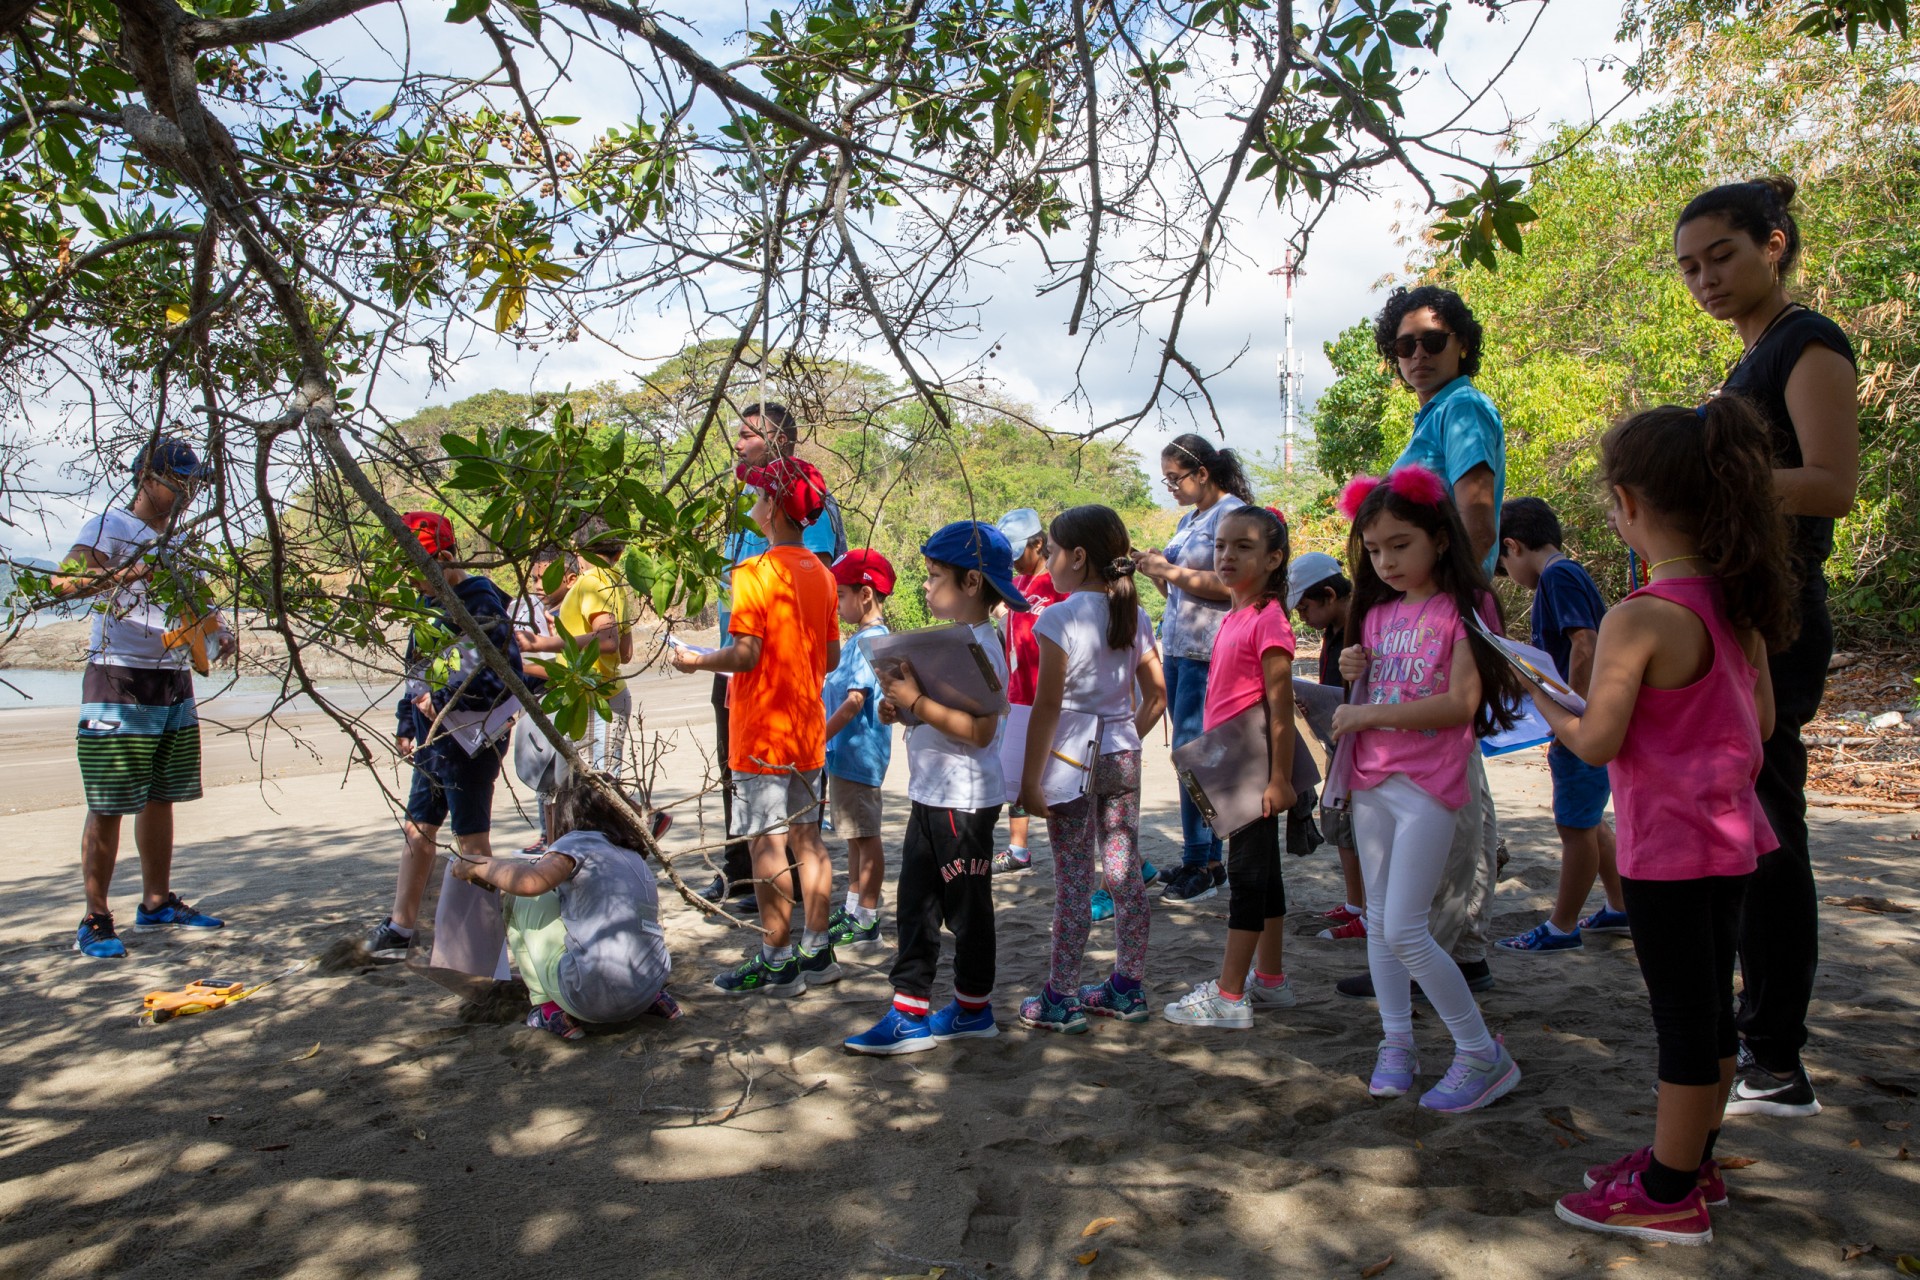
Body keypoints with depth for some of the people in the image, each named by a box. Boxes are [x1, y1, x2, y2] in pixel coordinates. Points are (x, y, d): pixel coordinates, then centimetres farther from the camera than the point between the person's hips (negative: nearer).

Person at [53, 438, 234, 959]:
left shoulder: (180, 539, 17)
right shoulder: (108, 527, -5)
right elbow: (63, 581, -20)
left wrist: (218, 629, 5)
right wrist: (122, 574, -36)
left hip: (175, 683, 7)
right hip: (118, 681, -7)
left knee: (161, 798, 13)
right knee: (107, 806, -4)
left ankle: (157, 903, 23)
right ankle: (95, 920, 4)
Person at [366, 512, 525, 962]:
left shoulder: (480, 602, -16)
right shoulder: (430, 601, 12)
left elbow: (506, 675, -22)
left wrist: (441, 701, -21)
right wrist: (406, 724, 20)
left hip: (470, 741, -9)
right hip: (432, 739, 9)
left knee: (471, 840, 0)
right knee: (418, 830, 16)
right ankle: (400, 926, 28)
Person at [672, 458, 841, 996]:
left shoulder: (756, 572, -15)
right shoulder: (820, 573, 8)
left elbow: (745, 654, -20)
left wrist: (695, 660, -4)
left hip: (762, 731, -7)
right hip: (808, 728, 8)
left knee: (768, 844, -1)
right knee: (806, 836, 12)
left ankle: (776, 963, 6)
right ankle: (816, 952, 19)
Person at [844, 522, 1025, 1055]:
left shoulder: (979, 647, -19)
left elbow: (980, 730, -28)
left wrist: (916, 702, -26)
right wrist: (902, 707, 2)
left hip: (964, 801, -10)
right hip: (930, 794, 10)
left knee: (966, 906, 6)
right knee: (914, 901, 11)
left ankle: (973, 1008, 23)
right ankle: (911, 1011, 19)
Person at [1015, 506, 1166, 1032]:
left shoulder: (1060, 619, -13)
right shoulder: (1135, 617, 6)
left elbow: (1047, 707, -15)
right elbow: (1156, 696, 9)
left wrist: (1030, 779, -12)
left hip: (1073, 759, -6)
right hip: (1123, 756, 6)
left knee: (1072, 879, 0)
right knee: (1126, 872, 12)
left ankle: (1061, 998, 9)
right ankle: (1129, 988, 23)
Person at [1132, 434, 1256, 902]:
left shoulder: (1231, 512, -7)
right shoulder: (1188, 519, 19)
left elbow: (1232, 584, -17)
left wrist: (1171, 571, -15)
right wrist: (1154, 570, 5)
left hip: (1209, 652, -9)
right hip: (1177, 647, 9)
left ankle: (1204, 864, 0)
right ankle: (1200, 858, 15)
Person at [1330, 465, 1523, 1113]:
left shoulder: (1464, 607, -9)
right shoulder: (1376, 613, 11)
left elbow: (1461, 702, -18)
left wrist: (1367, 714, -17)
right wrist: (1356, 675, -1)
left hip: (1427, 783, -7)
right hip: (1372, 780, 7)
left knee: (1404, 930, -8)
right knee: (1378, 921, 12)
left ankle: (1482, 1052, 8)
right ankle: (1396, 1043, 26)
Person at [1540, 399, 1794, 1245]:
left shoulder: (1640, 618, -22)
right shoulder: (1739, 606, 3)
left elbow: (1597, 743, -19)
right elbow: (1761, 722, 10)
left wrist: (1543, 701, -2)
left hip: (1669, 848, -8)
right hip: (1732, 835, 8)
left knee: (1683, 1017, 3)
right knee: (1709, 1007, 19)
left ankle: (1667, 1196, 17)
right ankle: (1689, 1159, 35)